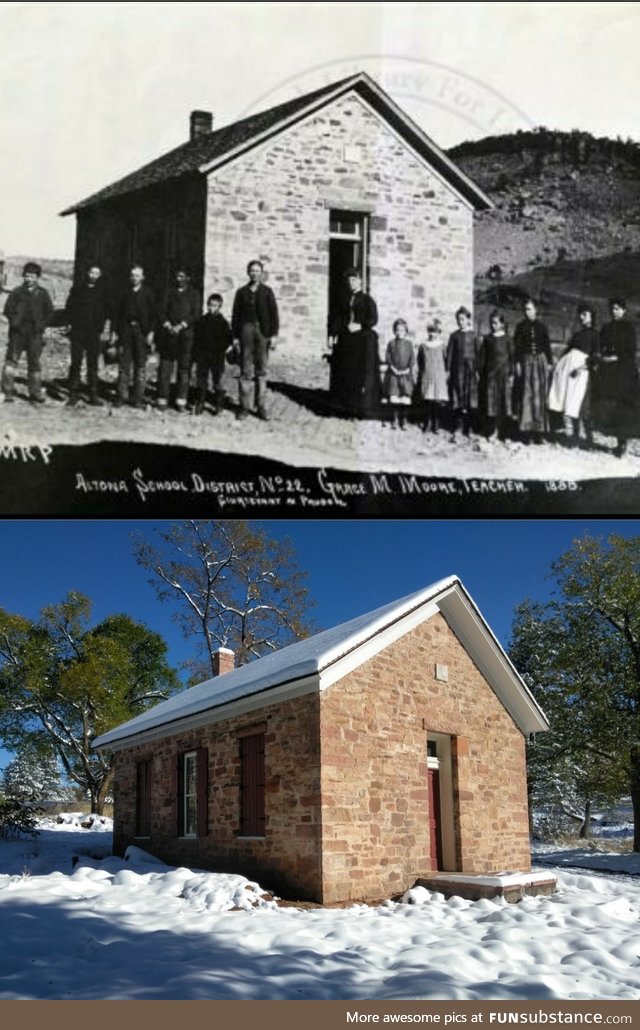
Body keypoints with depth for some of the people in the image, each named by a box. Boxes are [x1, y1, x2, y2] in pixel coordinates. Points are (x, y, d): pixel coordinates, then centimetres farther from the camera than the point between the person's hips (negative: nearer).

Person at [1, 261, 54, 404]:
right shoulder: (17, 292, 4)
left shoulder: (42, 293, 7)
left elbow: (49, 311, 10)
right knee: (11, 360, -3)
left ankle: (35, 393, 11)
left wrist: (42, 325, -1)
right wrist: (14, 322, -6)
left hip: (35, 333, 1)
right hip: (18, 333, -1)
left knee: (34, 362, 5)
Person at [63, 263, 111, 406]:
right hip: (78, 330, 0)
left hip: (94, 332, 1)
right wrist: (70, 323, -1)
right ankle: (74, 394, 3)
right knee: (76, 362, -2)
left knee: (93, 364, 2)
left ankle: (94, 395, 6)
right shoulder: (78, 288, 6)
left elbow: (107, 309, 12)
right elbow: (69, 307, 7)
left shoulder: (102, 291, 7)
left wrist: (102, 324, 0)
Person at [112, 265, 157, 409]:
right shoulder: (125, 293, 12)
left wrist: (150, 332, -6)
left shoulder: (148, 293, 5)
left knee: (140, 365, -1)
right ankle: (122, 396, 5)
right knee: (124, 363, 1)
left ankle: (138, 398, 3)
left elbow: (153, 314, 2)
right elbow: (119, 314, 12)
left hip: (141, 331, -2)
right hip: (126, 330, 2)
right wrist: (118, 332, 5)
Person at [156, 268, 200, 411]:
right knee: (165, 369, -3)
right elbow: (164, 312, 13)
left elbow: (195, 315, 1)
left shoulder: (193, 294, 9)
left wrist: (180, 326, -9)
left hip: (185, 334, -2)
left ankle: (181, 401, -1)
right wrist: (168, 326, -5)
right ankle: (162, 400, 0)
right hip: (169, 334, 2)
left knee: (184, 368, -4)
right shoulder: (171, 293, 17)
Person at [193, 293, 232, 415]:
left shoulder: (223, 322, -3)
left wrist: (220, 350, -10)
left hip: (217, 358, -3)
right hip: (202, 356, 3)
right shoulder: (201, 321, 6)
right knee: (201, 380, 5)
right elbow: (196, 337, 12)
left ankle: (217, 405, 10)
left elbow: (228, 339, -2)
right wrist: (197, 351, 4)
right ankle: (199, 403, 11)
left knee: (217, 381, 3)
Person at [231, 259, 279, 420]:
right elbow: (235, 315, 8)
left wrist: (274, 335, -4)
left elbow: (274, 313, 4)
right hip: (246, 330, 0)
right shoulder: (241, 292, 9)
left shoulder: (267, 291, 7)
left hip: (263, 332, 0)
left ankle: (261, 406, 8)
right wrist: (235, 336, 2)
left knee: (261, 371, 3)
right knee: (246, 371, -1)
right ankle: (244, 407, 3)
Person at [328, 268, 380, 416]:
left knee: (363, 373, -7)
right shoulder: (345, 299, 12)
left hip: (364, 339, -5)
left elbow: (373, 319, -8)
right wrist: (332, 334, 2)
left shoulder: (367, 299, -1)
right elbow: (337, 318, 12)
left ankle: (365, 406, -4)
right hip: (346, 340, 5)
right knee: (347, 373, 3)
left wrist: (360, 326, -22)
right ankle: (350, 403, 11)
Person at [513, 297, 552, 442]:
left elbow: (547, 346, 7)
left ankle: (538, 430, -1)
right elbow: (517, 346, 2)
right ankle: (527, 429, -2)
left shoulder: (542, 326, 7)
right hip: (525, 362, 0)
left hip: (540, 361, 1)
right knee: (526, 395, -5)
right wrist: (517, 362, -7)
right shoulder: (521, 326, 6)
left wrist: (549, 362, 1)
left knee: (539, 395, -2)